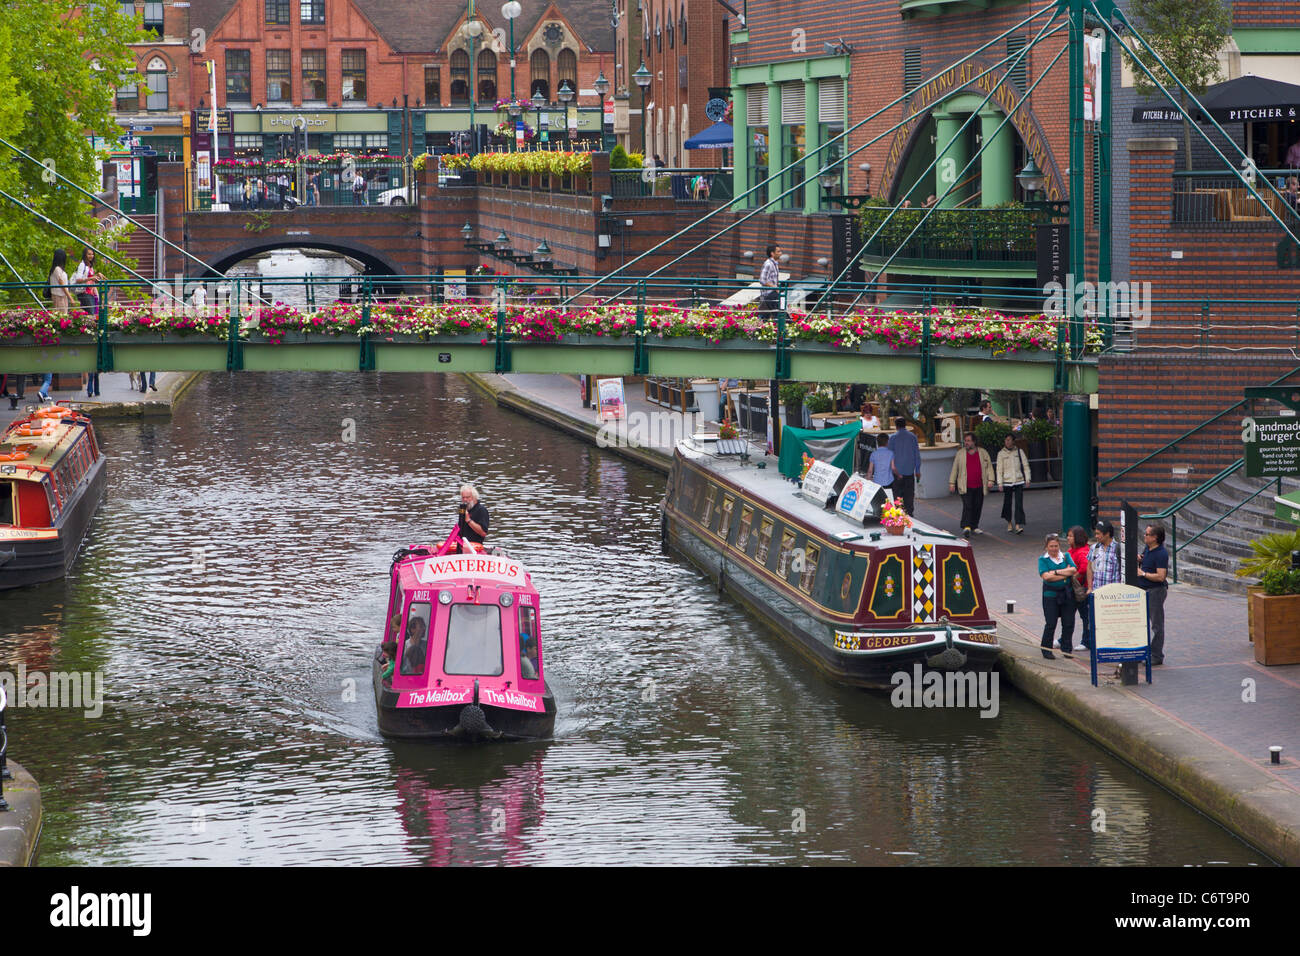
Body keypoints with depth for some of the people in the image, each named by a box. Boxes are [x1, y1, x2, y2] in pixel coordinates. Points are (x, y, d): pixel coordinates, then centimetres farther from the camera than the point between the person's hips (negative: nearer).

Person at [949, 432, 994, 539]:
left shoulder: (983, 453, 8)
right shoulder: (960, 453, 7)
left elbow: (989, 467, 9)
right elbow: (954, 469, 10)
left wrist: (990, 480, -2)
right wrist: (952, 483, 6)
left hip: (979, 486, 2)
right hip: (965, 486, -2)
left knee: (978, 507, 8)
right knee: (967, 506, -14)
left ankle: (975, 526, 22)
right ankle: (966, 527, -21)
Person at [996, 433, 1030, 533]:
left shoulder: (1019, 451, 6)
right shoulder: (1001, 454, 3)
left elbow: (1025, 466, 9)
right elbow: (999, 470, 2)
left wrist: (1027, 479, 3)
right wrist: (1000, 483, -4)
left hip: (1019, 481, 0)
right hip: (1007, 482, 0)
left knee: (1019, 504, -10)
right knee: (1008, 503, 6)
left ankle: (1018, 525, -15)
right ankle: (1009, 522, 27)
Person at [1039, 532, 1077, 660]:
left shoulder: (1066, 557, 8)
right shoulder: (1043, 559, 0)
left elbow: (1073, 570, -5)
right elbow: (1046, 576, -14)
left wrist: (1056, 572, -12)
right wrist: (1065, 574, -12)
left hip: (1067, 593, 3)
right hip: (1051, 594, -3)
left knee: (1068, 623, 4)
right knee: (1050, 624, -4)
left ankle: (1066, 649, 17)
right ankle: (1046, 650, 8)